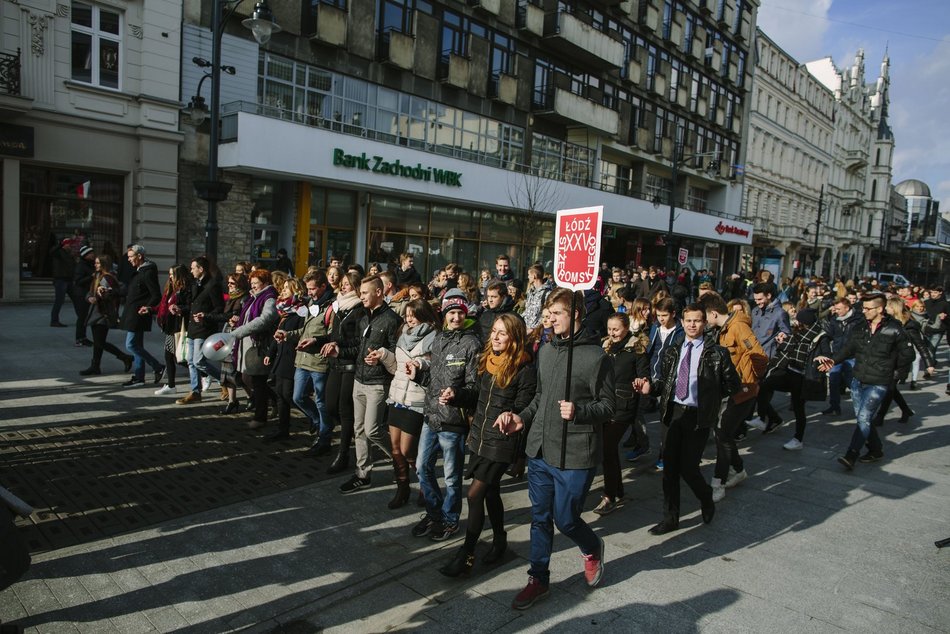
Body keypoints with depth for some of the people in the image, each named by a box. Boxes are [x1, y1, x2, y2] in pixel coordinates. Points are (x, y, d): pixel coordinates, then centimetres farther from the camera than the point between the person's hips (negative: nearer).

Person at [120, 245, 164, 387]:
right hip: (132, 314, 10)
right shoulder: (138, 271, 15)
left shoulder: (148, 272, -16)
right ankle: (138, 377, 18)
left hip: (139, 314, -10)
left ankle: (158, 368, -1)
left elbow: (157, 296, -20)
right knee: (137, 346, 12)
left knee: (131, 345, -9)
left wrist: (149, 307, -31)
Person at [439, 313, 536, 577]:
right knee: (490, 491, 19)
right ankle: (499, 540, 39)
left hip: (501, 443, -7)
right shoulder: (487, 361, 7)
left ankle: (466, 555, 8)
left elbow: (522, 411, -13)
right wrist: (457, 396, 1)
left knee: (475, 495, -6)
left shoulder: (525, 371, -15)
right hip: (479, 437, 7)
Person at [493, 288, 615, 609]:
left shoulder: (596, 357, -12)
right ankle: (538, 578, 32)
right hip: (540, 449, 6)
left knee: (565, 519, 5)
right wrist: (522, 418, 5)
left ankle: (592, 549, 38)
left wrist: (578, 411, -25)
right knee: (540, 517, 15)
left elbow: (608, 406, -8)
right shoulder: (546, 351, 8)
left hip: (575, 456, -6)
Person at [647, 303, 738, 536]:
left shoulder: (716, 353, -2)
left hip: (698, 416, -4)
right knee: (669, 466, 6)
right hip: (674, 412, 5)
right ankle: (670, 518, 18)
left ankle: (707, 500, 28)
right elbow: (664, 382, 13)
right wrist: (651, 387, -6)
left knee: (688, 467, -5)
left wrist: (710, 396, 1)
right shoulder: (673, 352, 12)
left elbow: (733, 385, 2)